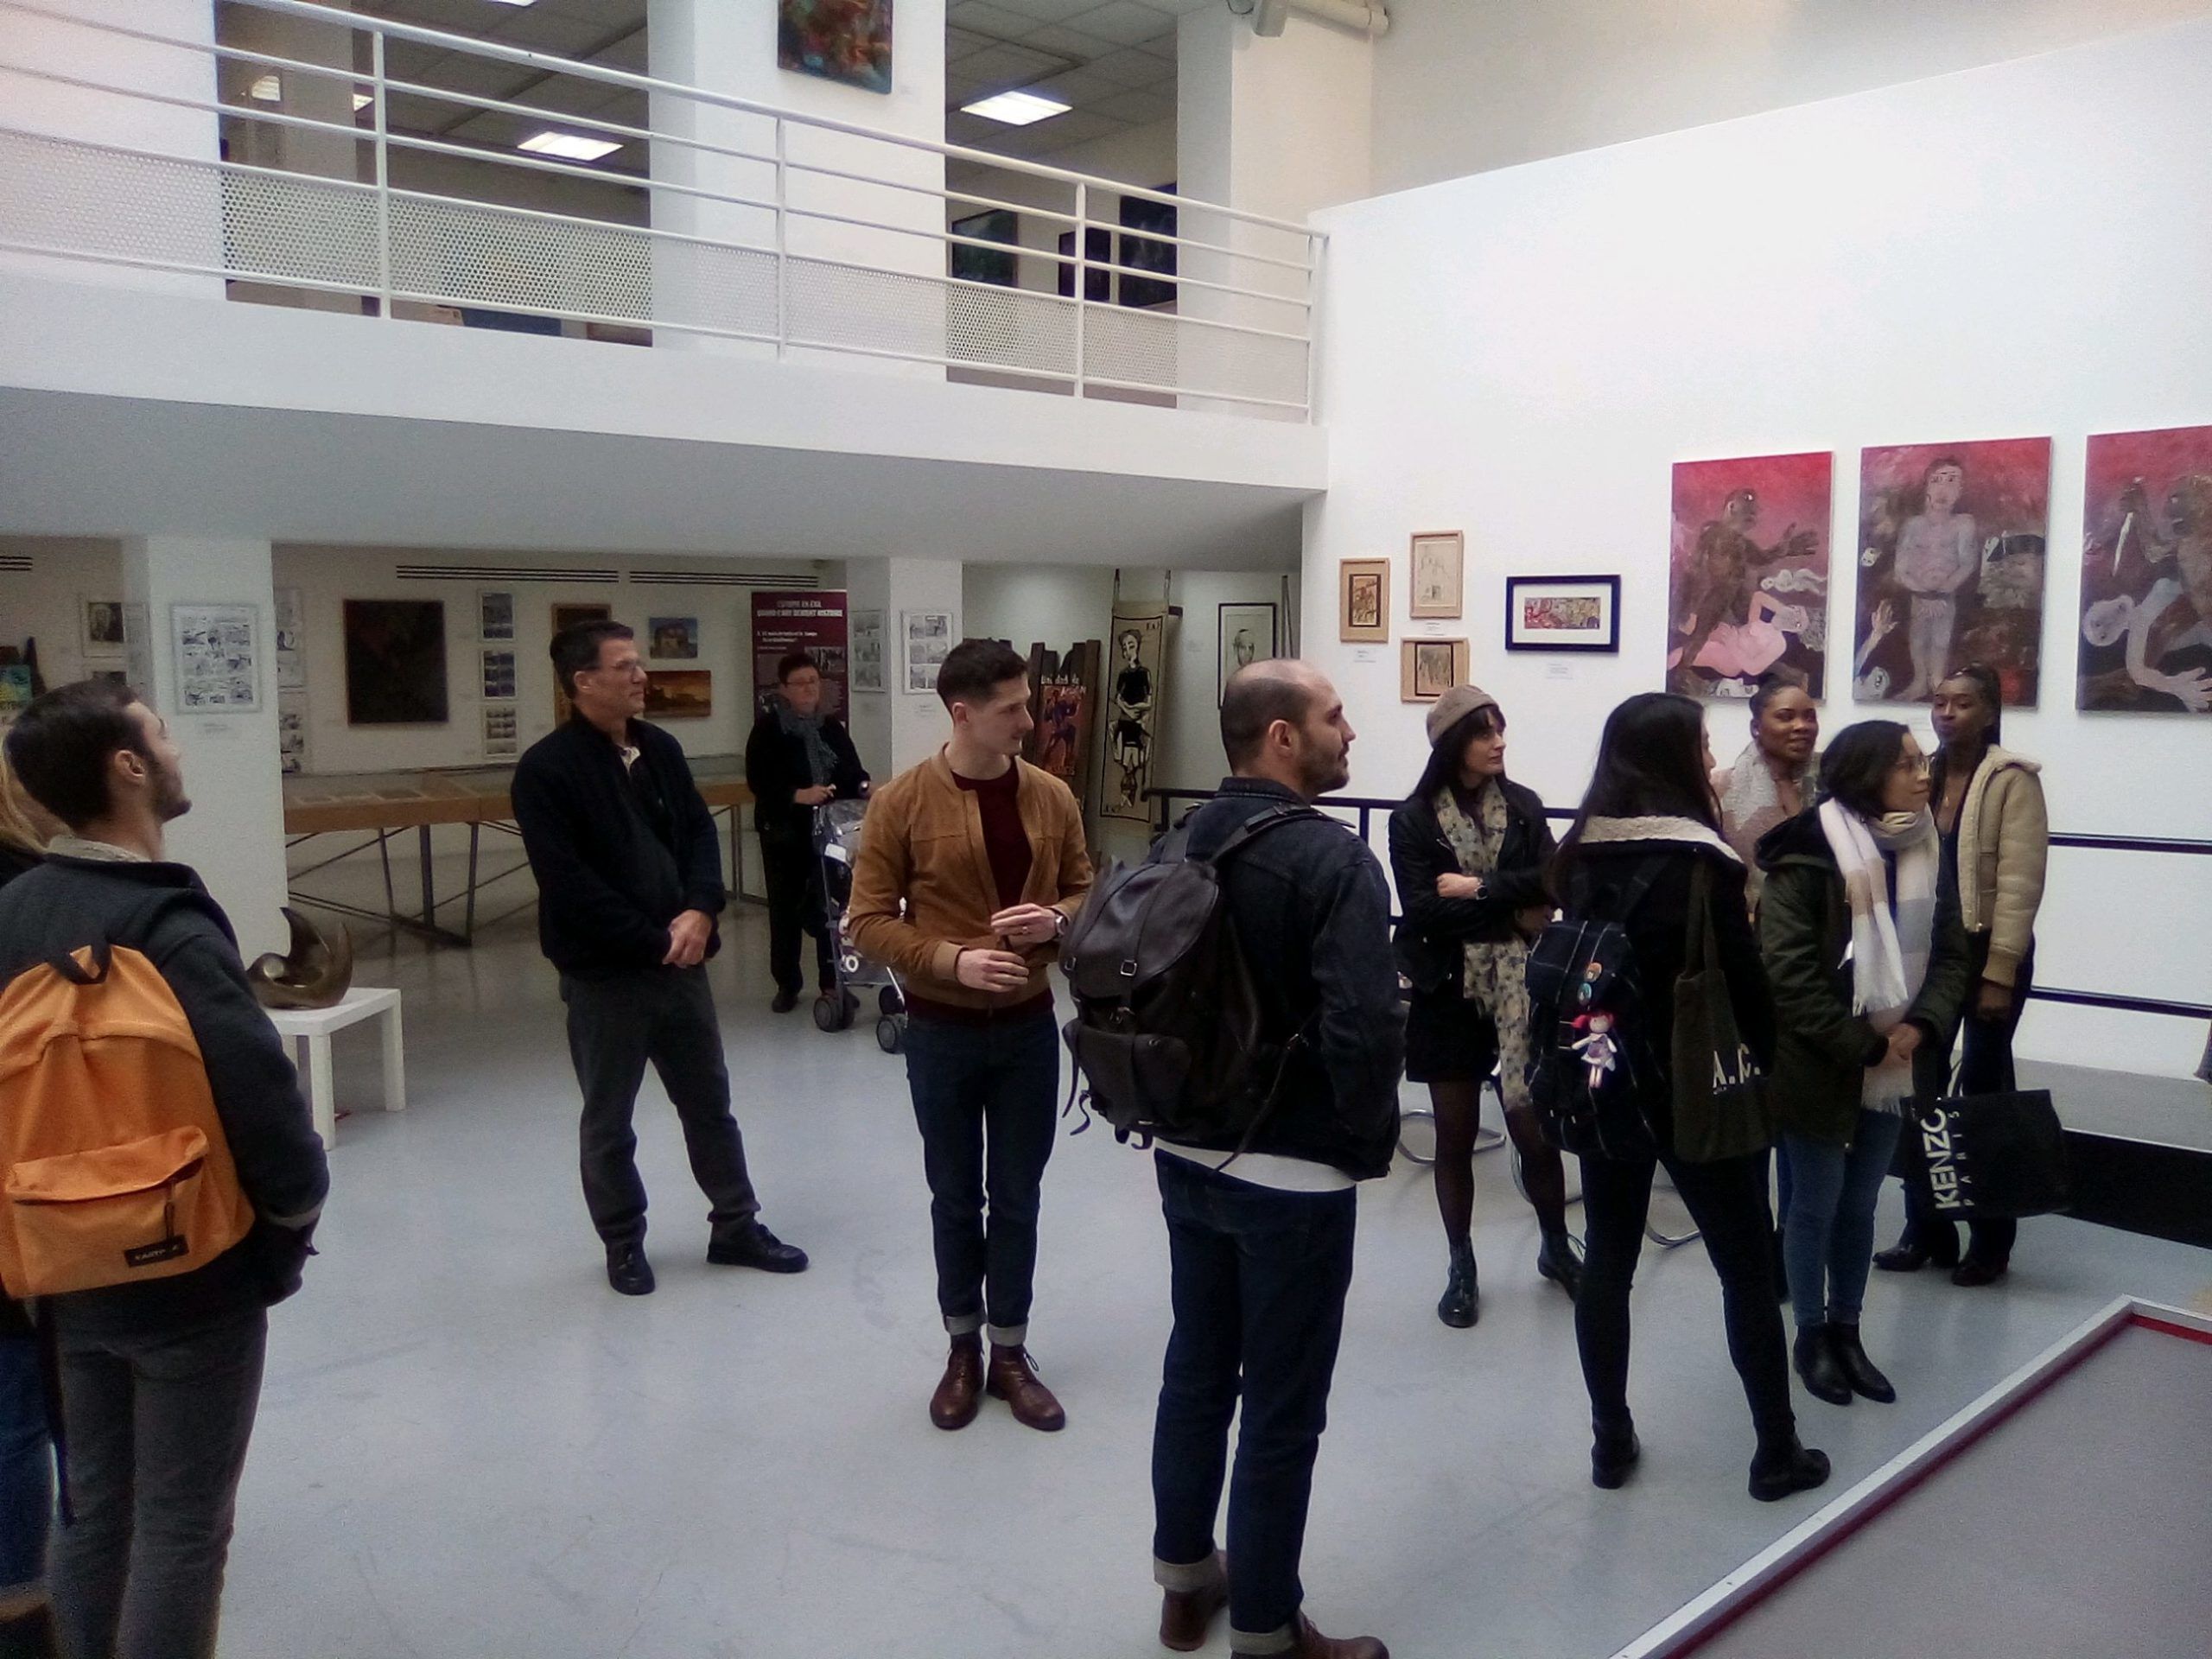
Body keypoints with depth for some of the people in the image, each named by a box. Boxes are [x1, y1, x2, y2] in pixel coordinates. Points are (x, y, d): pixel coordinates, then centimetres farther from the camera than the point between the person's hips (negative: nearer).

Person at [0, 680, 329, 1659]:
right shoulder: (170, 930, -23)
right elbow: (264, 1103, -26)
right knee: (180, 1528, 7)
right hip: (193, 1278, -7)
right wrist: (290, 1225, -8)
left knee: (94, 1511, 20)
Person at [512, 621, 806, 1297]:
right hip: (603, 973, -6)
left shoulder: (661, 749, 6)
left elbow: (700, 833, 8)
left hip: (680, 961, 6)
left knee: (710, 1101, 15)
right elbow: (568, 884, -18)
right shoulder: (546, 770, -13)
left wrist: (700, 912, -10)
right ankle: (624, 1243, 26)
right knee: (608, 1120, 10)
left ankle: (735, 1226, 28)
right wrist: (653, 941, -17)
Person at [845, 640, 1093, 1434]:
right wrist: (952, 961, -22)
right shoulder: (902, 801, -12)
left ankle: (1011, 1352, 26)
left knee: (1018, 1198, 11)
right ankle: (963, 1348, 30)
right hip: (941, 1033, -2)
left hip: (1029, 1028, 2)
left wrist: (1057, 920, -15)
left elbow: (1083, 890, 8)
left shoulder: (1051, 797, -2)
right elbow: (868, 920, -10)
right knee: (955, 1196, 12)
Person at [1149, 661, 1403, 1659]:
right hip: (1292, 1172, -7)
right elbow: (1364, 1030, -28)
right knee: (1281, 1409, 6)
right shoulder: (1331, 857, -19)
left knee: (1196, 1370, 20)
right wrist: (1369, 1142, -11)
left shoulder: (1187, 842, 4)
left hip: (1186, 1154, 8)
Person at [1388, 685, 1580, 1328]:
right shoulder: (1413, 819, -5)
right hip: (1449, 993, -1)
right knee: (1456, 1136, 9)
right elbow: (1422, 911, -14)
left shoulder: (1524, 805, 3)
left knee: (1535, 1129, 4)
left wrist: (1477, 890, -16)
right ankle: (1462, 1270, 24)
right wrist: (1512, 913, -14)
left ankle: (1556, 1248, 29)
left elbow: (1551, 884, -8)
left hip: (1519, 989, 1)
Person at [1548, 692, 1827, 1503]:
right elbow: (1745, 987, -12)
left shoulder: (1582, 853, 0)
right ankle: (1777, 1452, 20)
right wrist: (1761, 1068, 3)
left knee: (1607, 1262, 13)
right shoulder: (1699, 864, -17)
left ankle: (1610, 1440, 21)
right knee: (1748, 1271, 10)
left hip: (1602, 1087, 5)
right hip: (1697, 1094, -5)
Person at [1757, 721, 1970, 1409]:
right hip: (1820, 1067, -6)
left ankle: (1847, 1332, 32)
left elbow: (1951, 953, 6)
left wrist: (1919, 1027, -10)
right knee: (1815, 1206, 9)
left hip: (1893, 1067, 6)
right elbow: (1789, 972, -21)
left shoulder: (1924, 854, 4)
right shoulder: (1808, 858, -18)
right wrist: (1861, 1044, -19)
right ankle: (1812, 1335, 25)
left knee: (1860, 1206, 17)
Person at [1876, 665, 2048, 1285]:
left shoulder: (2013, 780, -9)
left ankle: (1989, 1242, 17)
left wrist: (1998, 973, -16)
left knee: (1983, 1091, 4)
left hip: (1988, 952, -5)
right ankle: (1925, 1230, 19)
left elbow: (2019, 882, -13)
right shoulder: (1921, 776, 7)